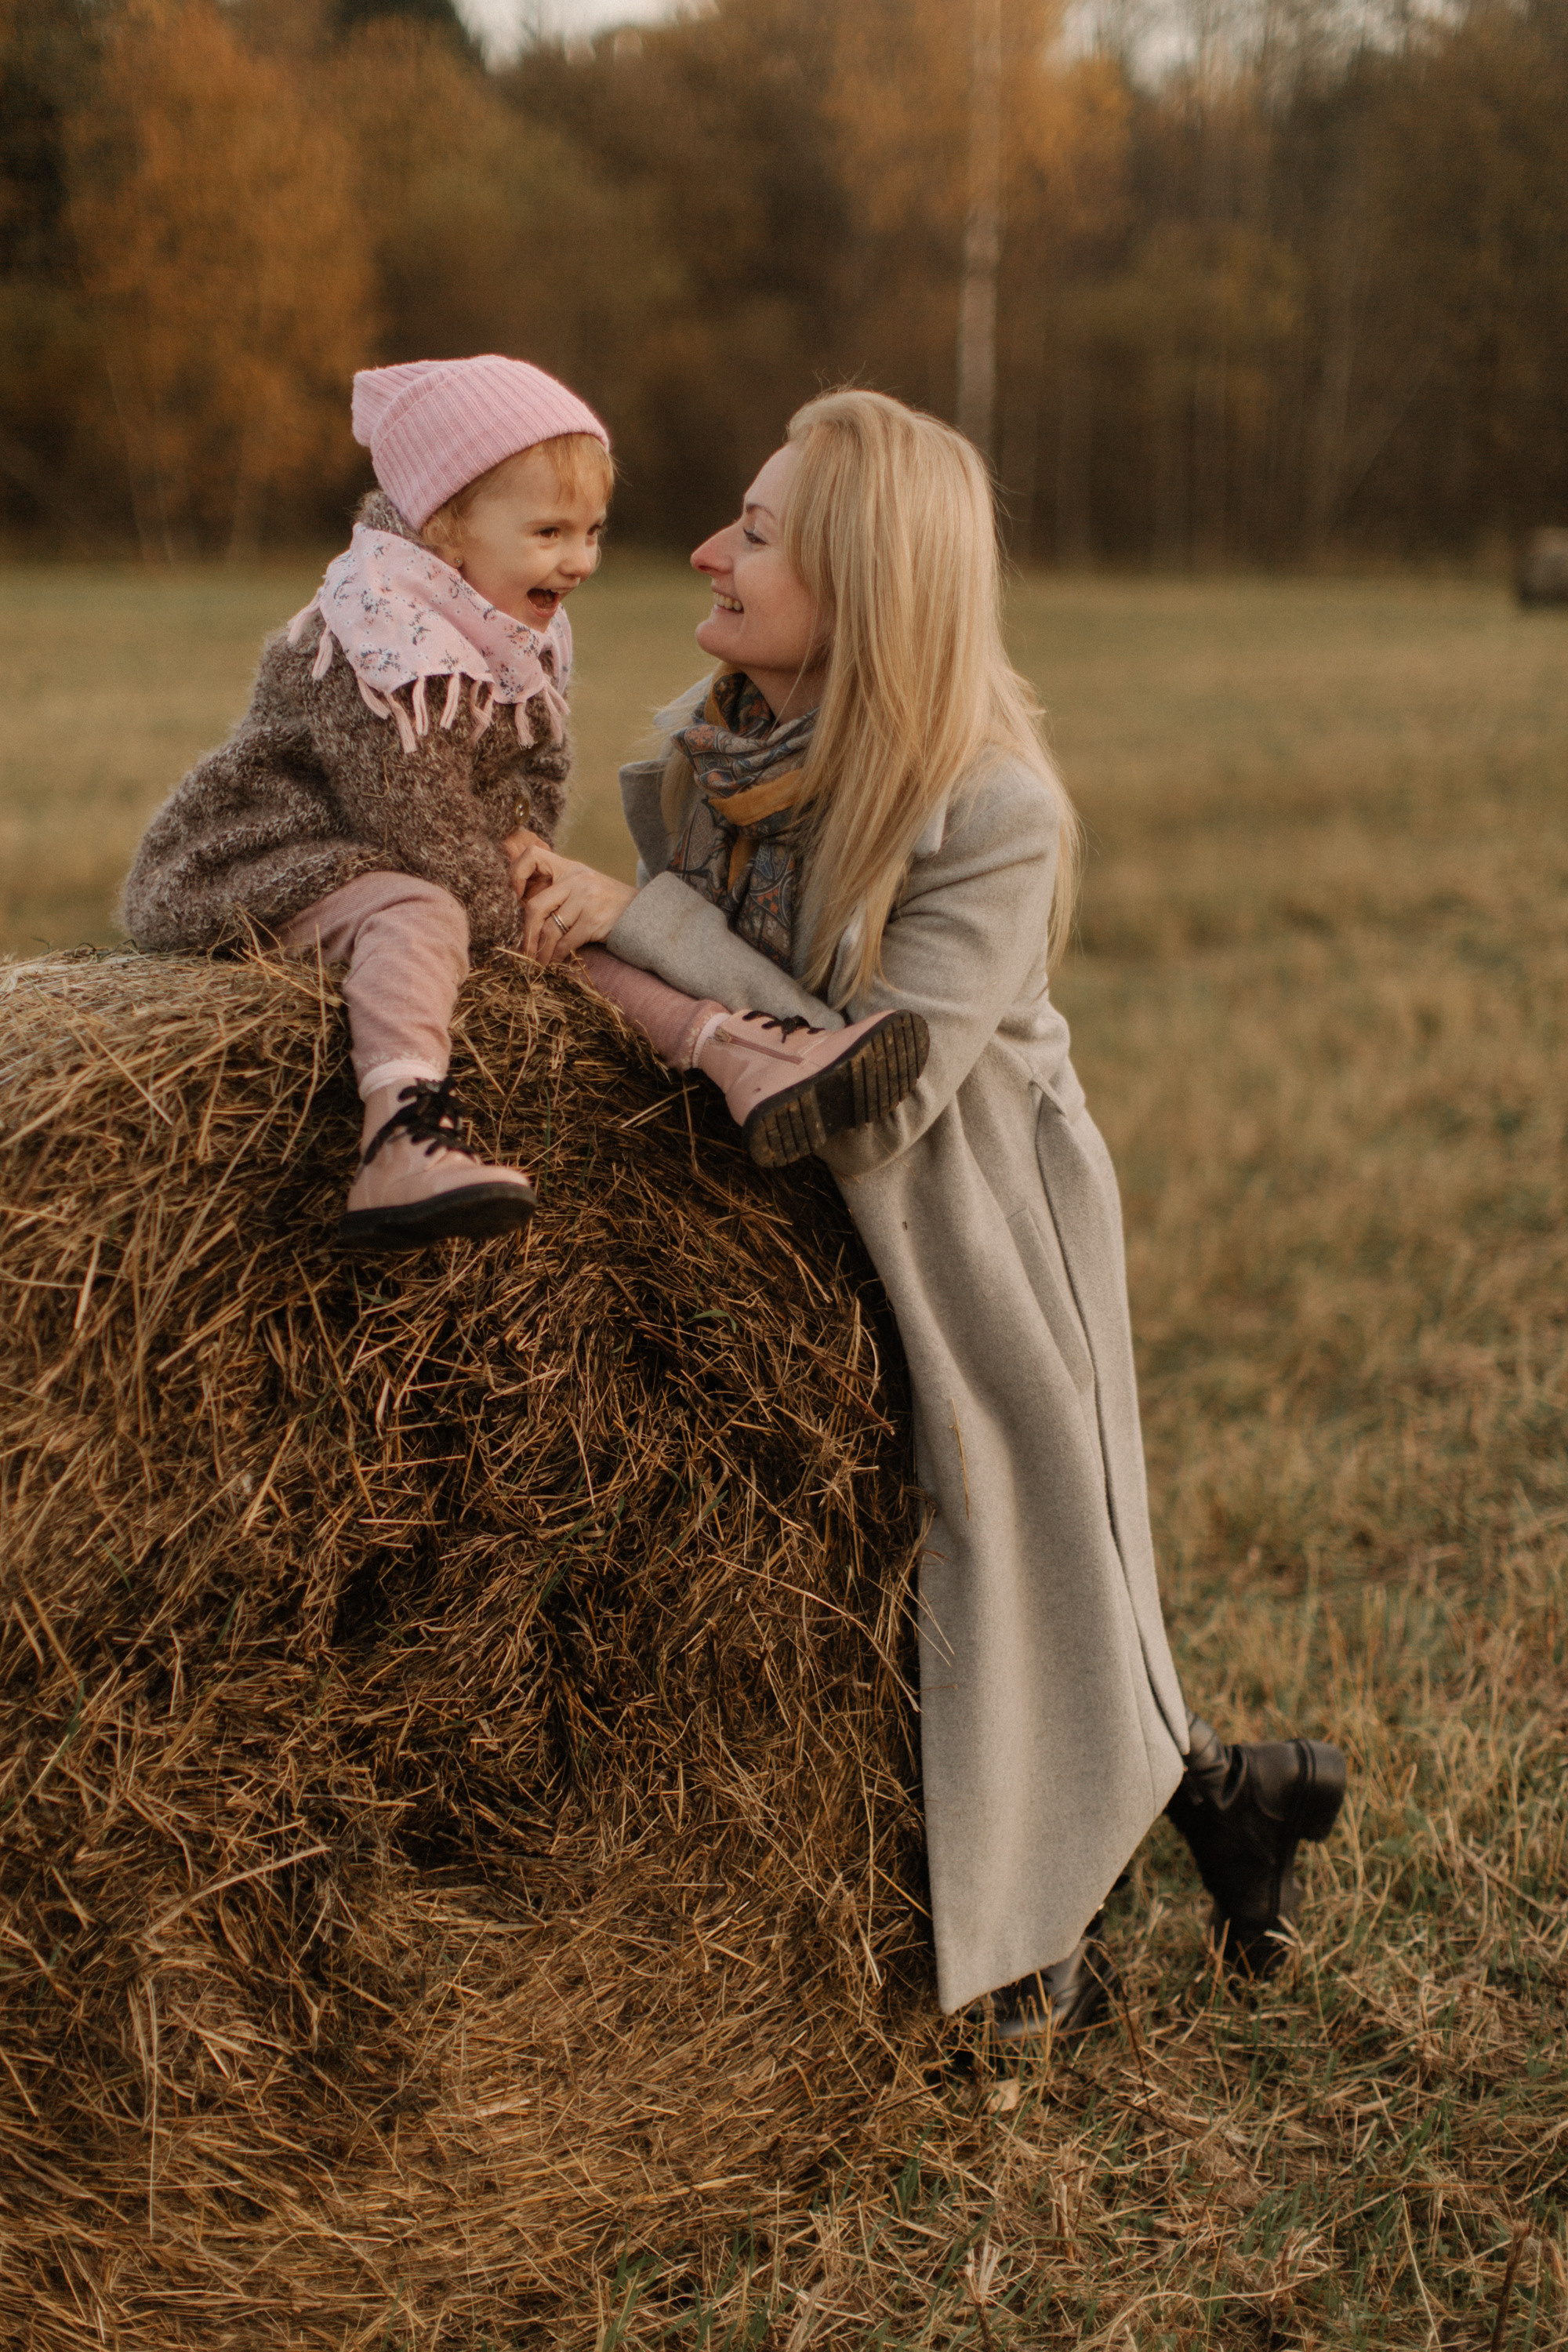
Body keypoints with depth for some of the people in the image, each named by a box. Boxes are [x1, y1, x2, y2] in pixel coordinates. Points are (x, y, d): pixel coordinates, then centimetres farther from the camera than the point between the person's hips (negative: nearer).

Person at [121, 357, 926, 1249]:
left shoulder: (529, 636, 8)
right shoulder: (384, 650, -24)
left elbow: (538, 766, 19)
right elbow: (420, 821, -25)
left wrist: (520, 839, -2)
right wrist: (505, 913, -17)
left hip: (415, 870, 10)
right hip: (277, 872, -9)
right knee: (418, 915, -37)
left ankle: (744, 1056, -13)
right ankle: (404, 1137, -59)